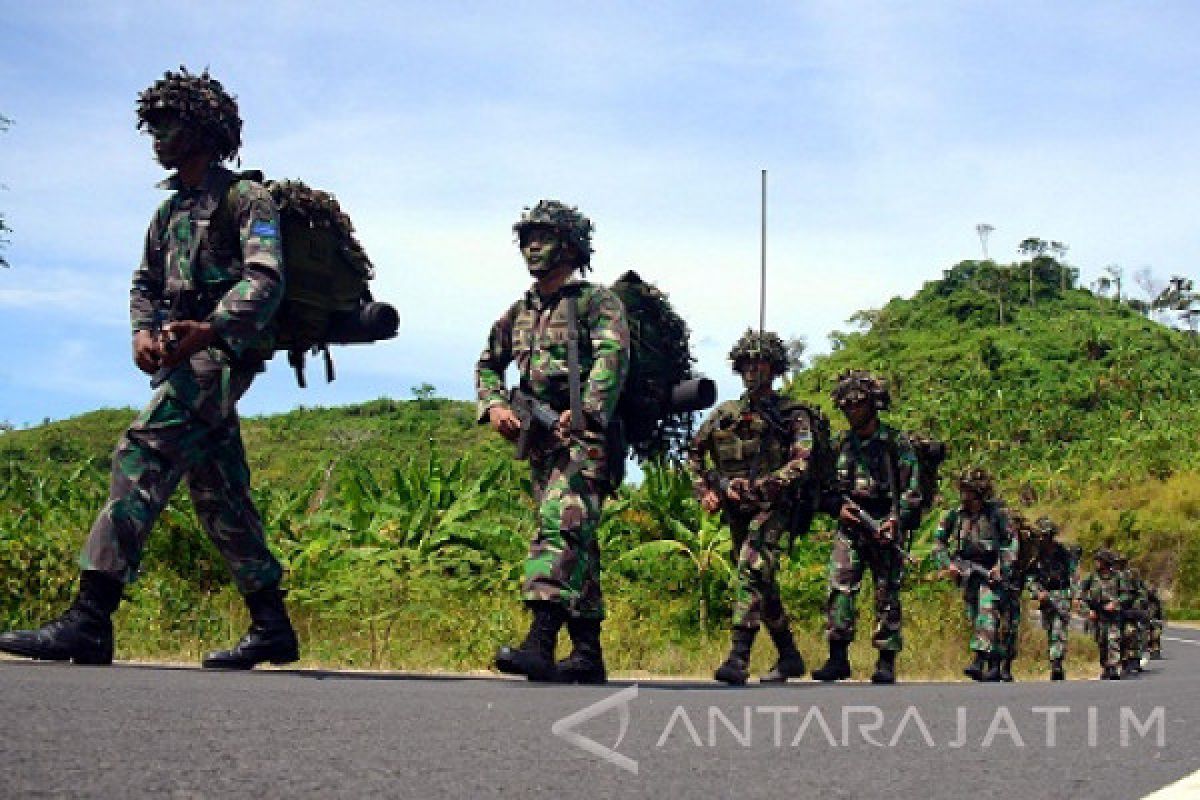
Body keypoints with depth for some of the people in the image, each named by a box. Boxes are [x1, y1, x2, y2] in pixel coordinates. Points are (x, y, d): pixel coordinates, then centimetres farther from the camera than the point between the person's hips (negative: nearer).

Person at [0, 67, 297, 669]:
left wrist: (208, 329, -32)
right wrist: (143, 332, -4)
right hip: (185, 355, 9)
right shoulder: (169, 212, 23)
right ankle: (271, 627, 15)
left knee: (143, 451, -24)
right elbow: (145, 284, 19)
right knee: (218, 494, 8)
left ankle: (90, 618, -31)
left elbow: (265, 279, -16)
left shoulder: (246, 198, -3)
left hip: (222, 350, -9)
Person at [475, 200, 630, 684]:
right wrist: (493, 405, 8)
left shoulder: (597, 302, 0)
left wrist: (585, 412, -33)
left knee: (559, 524, -24)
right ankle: (588, 654, 14)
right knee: (577, 542, 9)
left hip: (585, 437, -7)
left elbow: (612, 357, -18)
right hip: (541, 440, 8)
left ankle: (540, 643, -35)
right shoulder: (519, 313, 20)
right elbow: (488, 365, 30)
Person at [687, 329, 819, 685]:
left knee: (751, 570, -25)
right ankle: (790, 657, 28)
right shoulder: (725, 413, 13)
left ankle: (738, 658, -31)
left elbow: (801, 464, -13)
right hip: (737, 511, 6)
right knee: (762, 585, 13)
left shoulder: (792, 415, 0)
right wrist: (704, 490, 8)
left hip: (773, 507, -6)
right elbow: (695, 451, 21)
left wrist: (760, 485, -24)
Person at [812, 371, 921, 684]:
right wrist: (838, 506, -1)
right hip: (849, 526, 3)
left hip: (886, 528, -3)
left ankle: (886, 663, 6)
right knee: (840, 586, -9)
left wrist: (896, 521, -14)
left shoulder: (896, 442, 1)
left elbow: (912, 488, -3)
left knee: (887, 594, 0)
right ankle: (838, 658, -8)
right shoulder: (842, 444, 13)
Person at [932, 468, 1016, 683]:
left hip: (991, 574, -5)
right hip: (967, 574, 5)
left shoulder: (997, 514, -5)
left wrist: (1001, 567, -16)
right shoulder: (956, 515, 5)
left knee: (987, 614, -21)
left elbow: (1011, 544, -4)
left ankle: (980, 660, -31)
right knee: (975, 619, 7)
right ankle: (994, 666, 16)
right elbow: (939, 542, 12)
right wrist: (948, 564, -1)